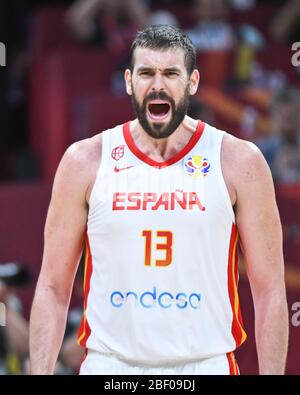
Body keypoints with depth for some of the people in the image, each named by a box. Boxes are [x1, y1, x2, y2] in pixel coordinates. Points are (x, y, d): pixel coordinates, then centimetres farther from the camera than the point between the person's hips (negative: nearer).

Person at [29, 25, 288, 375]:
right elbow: (53, 289, 2)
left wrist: (272, 374, -7)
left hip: (207, 365, 0)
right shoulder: (84, 162, 0)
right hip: (109, 366, 0)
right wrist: (40, 373, -7)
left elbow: (269, 291, 0)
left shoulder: (239, 162, -1)